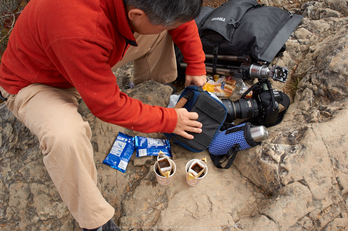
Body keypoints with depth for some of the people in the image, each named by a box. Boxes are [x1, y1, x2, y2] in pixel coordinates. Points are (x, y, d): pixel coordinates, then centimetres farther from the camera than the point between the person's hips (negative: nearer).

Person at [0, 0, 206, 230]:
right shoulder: (79, 33, -45)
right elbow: (109, 105, -33)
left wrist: (196, 65, -5)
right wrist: (169, 120, -23)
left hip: (90, 62, 7)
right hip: (33, 84, -6)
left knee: (164, 19, -1)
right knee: (65, 137, -40)